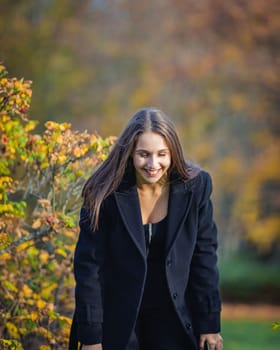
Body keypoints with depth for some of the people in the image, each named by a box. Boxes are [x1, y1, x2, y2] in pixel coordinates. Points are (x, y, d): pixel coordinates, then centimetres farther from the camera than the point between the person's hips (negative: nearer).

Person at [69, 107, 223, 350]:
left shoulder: (194, 187, -8)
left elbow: (204, 256, 0)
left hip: (172, 318, 2)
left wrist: (209, 324, -1)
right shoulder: (106, 194, -15)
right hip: (116, 319, -2)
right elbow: (88, 266, -11)